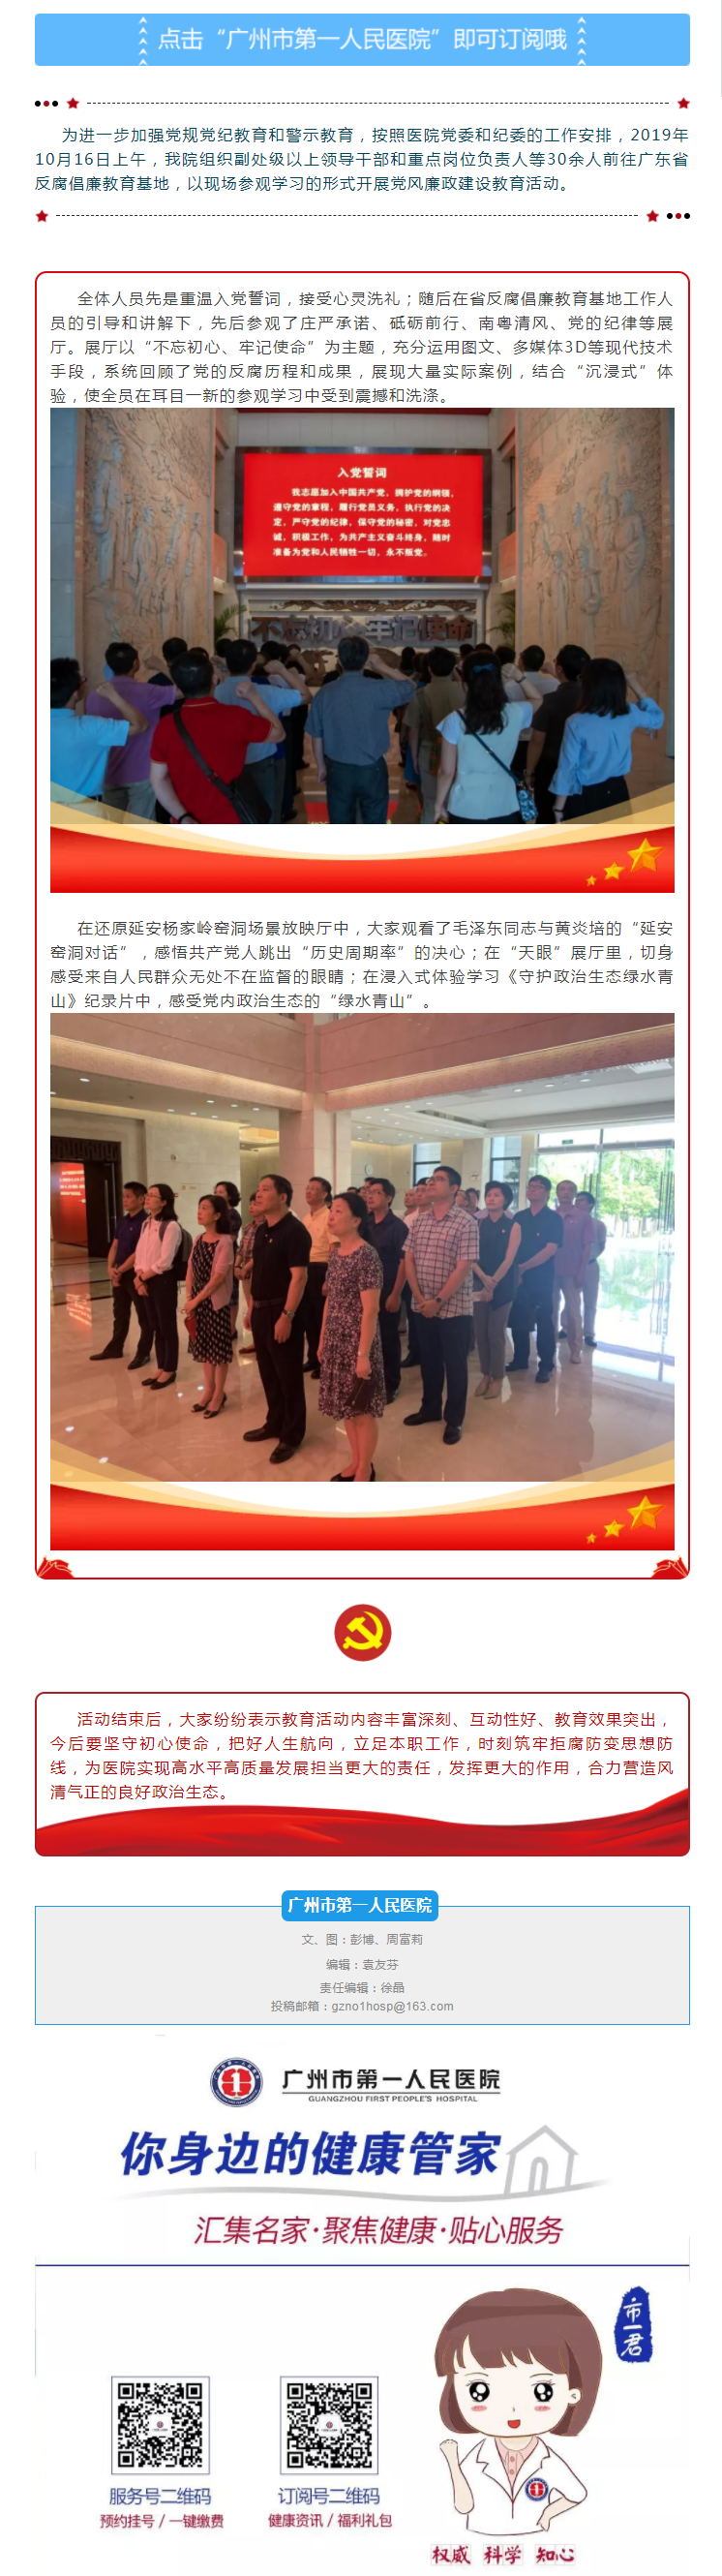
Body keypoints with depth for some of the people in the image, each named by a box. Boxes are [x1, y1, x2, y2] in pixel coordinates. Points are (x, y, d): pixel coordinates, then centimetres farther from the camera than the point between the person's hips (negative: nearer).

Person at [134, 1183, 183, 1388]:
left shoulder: (171, 1226, -14)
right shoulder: (146, 1224, 11)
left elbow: (165, 1262, -18)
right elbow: (139, 1254, 9)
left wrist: (143, 1276, -9)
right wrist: (140, 1278, -6)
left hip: (163, 1281, -8)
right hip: (147, 1281, 8)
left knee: (167, 1326, 2)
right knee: (155, 1326, 13)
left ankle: (169, 1370, 11)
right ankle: (160, 1368, 22)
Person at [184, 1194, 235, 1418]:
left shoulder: (225, 1241, -15)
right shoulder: (198, 1239, 6)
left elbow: (218, 1277, -18)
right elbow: (191, 1269, 9)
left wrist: (196, 1300, -15)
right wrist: (188, 1298, -2)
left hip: (216, 1301, -7)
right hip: (197, 1300, 7)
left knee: (219, 1348, 3)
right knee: (204, 1347, 14)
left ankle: (219, 1395, 12)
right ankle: (209, 1390, 25)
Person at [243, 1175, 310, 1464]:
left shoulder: (295, 1231, -16)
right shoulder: (261, 1230, 11)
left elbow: (299, 1276, -20)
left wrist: (287, 1316, -24)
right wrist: (251, 1307, 16)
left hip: (281, 1311, -8)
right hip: (261, 1310, 8)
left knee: (288, 1374, 1)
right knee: (267, 1371, 16)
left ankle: (291, 1435, 9)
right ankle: (274, 1423, 30)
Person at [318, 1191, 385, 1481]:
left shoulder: (366, 1255, -17)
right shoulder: (335, 1252, 7)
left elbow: (370, 1309, -18)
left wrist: (364, 1354, -20)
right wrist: (322, 1340, 14)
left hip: (357, 1342, -8)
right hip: (337, 1342, 8)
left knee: (362, 1409, 2)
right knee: (345, 1406, 14)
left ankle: (365, 1474, 12)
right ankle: (356, 1464, 27)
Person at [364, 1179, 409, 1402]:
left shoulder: (397, 1226, -9)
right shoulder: (365, 1224, 7)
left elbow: (404, 1261, -11)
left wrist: (395, 1294, -15)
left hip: (387, 1292, -5)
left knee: (388, 1338, 3)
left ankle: (391, 1384, 13)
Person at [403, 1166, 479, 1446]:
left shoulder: (466, 1223, -12)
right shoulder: (421, 1219, 6)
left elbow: (464, 1267, -16)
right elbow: (409, 1259, 6)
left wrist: (439, 1301, -17)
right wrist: (419, 1297, -6)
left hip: (452, 1307, -5)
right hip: (422, 1305, 5)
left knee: (454, 1363, 4)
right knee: (428, 1359, 16)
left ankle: (454, 1419, 13)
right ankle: (430, 1408, 31)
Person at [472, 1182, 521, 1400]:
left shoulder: (512, 1226, -2)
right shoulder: (479, 1225, 6)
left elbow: (509, 1259, -9)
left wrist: (493, 1284, -15)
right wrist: (484, 1278, -16)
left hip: (502, 1286, -3)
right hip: (479, 1284, 3)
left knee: (496, 1332, -1)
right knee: (481, 1332, 4)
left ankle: (497, 1378, 9)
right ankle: (485, 1375, 15)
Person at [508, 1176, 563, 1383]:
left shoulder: (553, 1218, -5)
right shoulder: (519, 1217, 10)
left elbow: (550, 1250, -14)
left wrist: (523, 1266, -15)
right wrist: (514, 1269, -6)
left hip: (542, 1278, -5)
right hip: (518, 1277, 5)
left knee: (544, 1321, -1)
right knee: (518, 1320, 8)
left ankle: (546, 1366, 5)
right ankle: (520, 1359, 22)